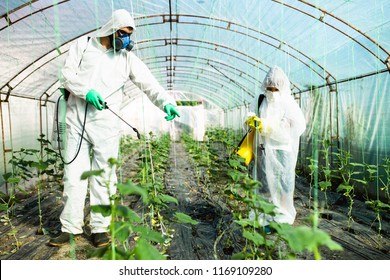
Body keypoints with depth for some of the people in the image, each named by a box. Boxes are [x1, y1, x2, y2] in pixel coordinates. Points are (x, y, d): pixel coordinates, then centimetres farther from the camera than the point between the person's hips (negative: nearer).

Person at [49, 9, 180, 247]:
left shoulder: (128, 58, 6)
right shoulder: (83, 45, 9)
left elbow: (149, 83, -4)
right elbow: (67, 73, 4)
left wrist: (166, 102, -22)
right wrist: (86, 91, -15)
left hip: (106, 125, 0)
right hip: (77, 121, 1)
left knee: (103, 178, 1)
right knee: (73, 175, 4)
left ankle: (100, 228, 13)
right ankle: (70, 227, 16)